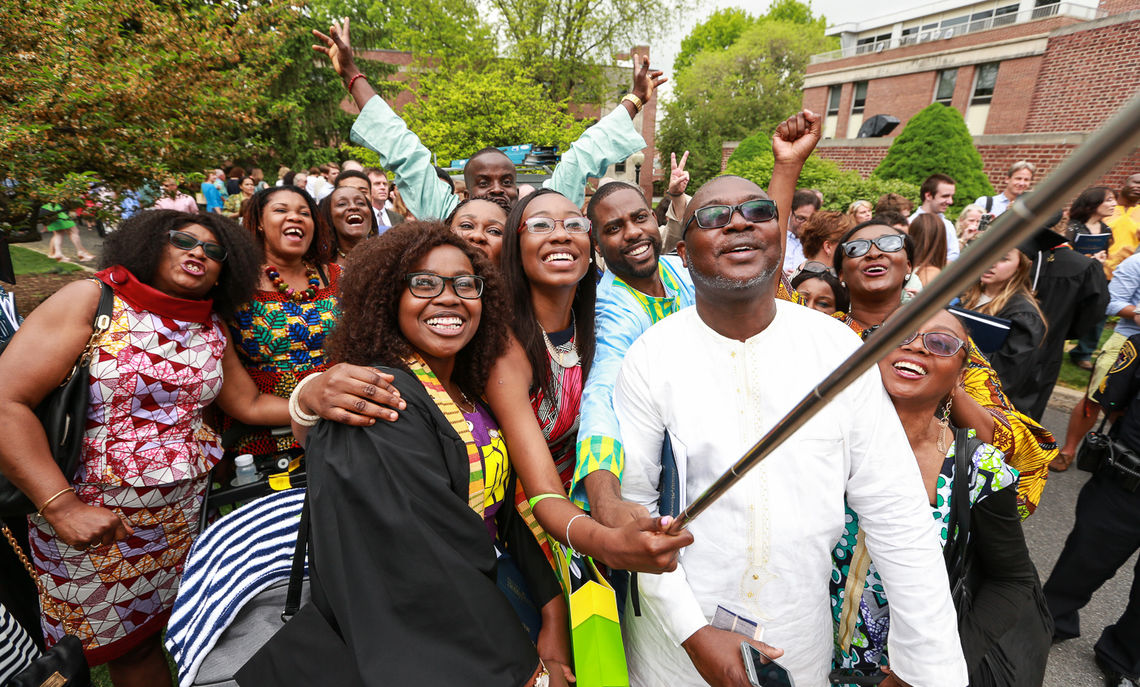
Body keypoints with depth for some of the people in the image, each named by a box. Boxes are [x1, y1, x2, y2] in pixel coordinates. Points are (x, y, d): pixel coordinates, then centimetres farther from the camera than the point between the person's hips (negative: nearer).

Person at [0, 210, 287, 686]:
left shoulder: (212, 331, 5)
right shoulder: (93, 300, -10)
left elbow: (250, 404, 10)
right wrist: (61, 507, -21)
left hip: (187, 510, 4)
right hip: (92, 517, -3)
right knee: (127, 644, 13)